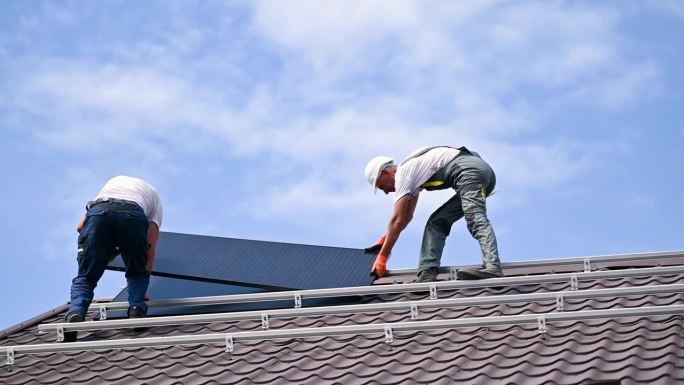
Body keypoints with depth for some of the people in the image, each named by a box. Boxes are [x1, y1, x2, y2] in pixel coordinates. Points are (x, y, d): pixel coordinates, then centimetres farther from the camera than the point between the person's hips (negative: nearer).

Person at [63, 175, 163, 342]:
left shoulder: (113, 181, 46)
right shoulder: (154, 197, 39)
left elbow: (80, 227, 33)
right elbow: (150, 248, 28)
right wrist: (142, 291, 32)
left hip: (98, 211, 1)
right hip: (134, 215, -1)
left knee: (85, 278, 9)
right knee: (137, 274, 23)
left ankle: (75, 313, -18)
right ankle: (137, 309, -2)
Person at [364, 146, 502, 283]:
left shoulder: (402, 173, -3)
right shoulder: (410, 169, 27)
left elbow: (397, 220, -7)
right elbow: (406, 216, 36)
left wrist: (382, 257, -3)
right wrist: (383, 240, 34)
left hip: (470, 170, -10)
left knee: (475, 219, -30)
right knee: (436, 223, 9)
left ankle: (492, 267, -52)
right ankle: (427, 275, -5)